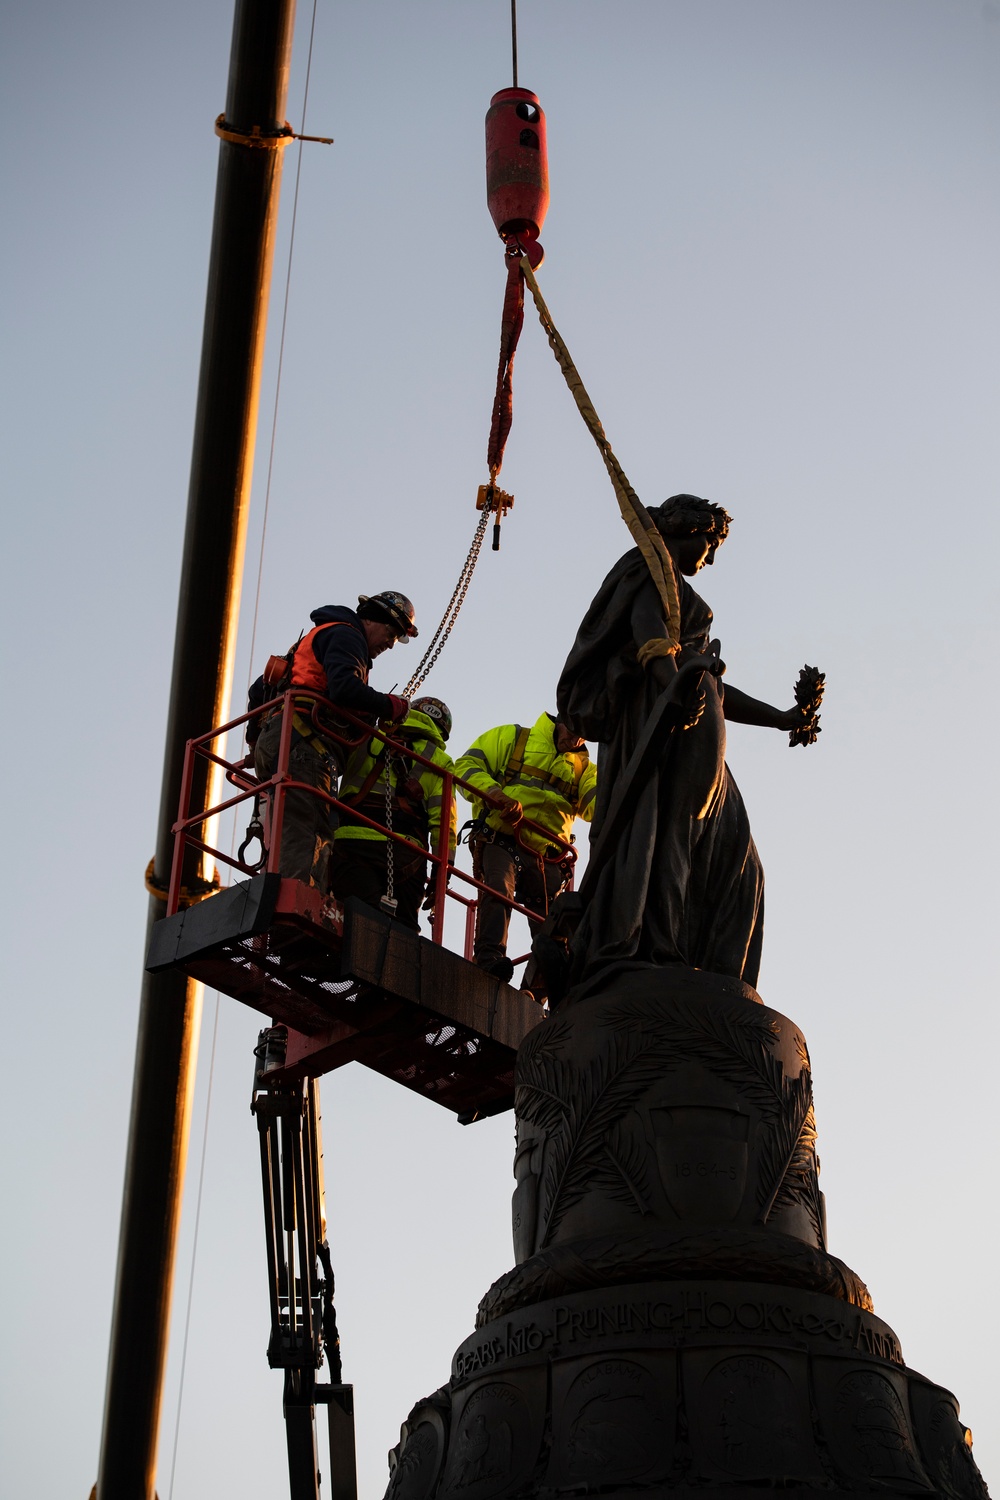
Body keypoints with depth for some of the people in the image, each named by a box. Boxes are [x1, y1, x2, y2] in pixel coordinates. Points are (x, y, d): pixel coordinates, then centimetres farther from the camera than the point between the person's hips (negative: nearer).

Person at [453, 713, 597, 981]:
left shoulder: (583, 767, 21)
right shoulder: (510, 738, 11)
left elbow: (596, 801, 1)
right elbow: (468, 764, 0)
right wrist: (495, 794, -19)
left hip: (547, 857, 5)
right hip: (502, 841, -5)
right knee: (499, 888, -32)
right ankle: (489, 958, -43)